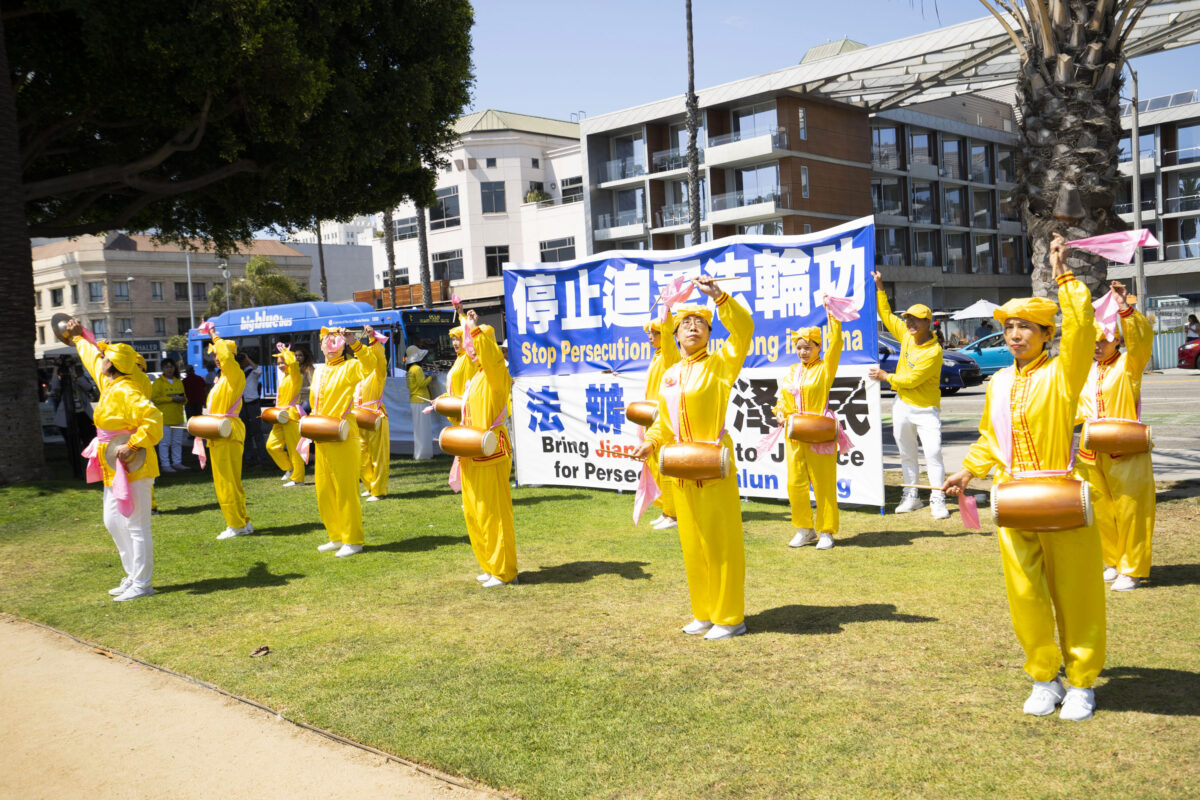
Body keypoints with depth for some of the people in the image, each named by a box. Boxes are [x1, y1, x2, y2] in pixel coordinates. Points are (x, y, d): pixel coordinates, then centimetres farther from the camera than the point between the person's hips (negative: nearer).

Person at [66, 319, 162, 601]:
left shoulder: (126, 392, -19)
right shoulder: (109, 384, 10)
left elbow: (153, 420, -29)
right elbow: (93, 358, 31)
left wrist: (132, 446, -28)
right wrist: (78, 338, 45)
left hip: (132, 468, -11)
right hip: (114, 469, 11)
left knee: (136, 526, -5)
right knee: (113, 522, 17)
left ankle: (142, 584, 1)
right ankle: (132, 576, 26)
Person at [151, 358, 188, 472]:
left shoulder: (179, 382, 16)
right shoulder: (158, 382, -2)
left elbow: (184, 398, 22)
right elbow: (154, 398, -10)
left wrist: (182, 399, -4)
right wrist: (171, 399, -17)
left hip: (178, 417, 6)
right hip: (164, 418, -6)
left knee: (177, 442, 10)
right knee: (164, 442, -4)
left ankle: (177, 463, 17)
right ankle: (165, 465, 0)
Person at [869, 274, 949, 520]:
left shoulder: (934, 351, -19)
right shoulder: (906, 335, 1)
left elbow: (911, 380, -20)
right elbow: (887, 315, 15)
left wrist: (885, 376, -10)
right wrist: (879, 289, 10)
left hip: (926, 409, -7)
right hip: (902, 406, 7)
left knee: (933, 453, -12)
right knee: (907, 455, 12)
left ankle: (937, 500, -8)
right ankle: (911, 497, 21)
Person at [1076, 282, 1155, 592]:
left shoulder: (1128, 365, -2)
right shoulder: (1084, 371, 14)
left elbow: (1142, 339, -22)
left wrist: (1126, 310, -34)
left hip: (1125, 452, -5)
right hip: (1092, 453, 5)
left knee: (1130, 511, -2)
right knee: (1101, 511, 11)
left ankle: (1132, 570, 8)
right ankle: (1113, 563, 26)